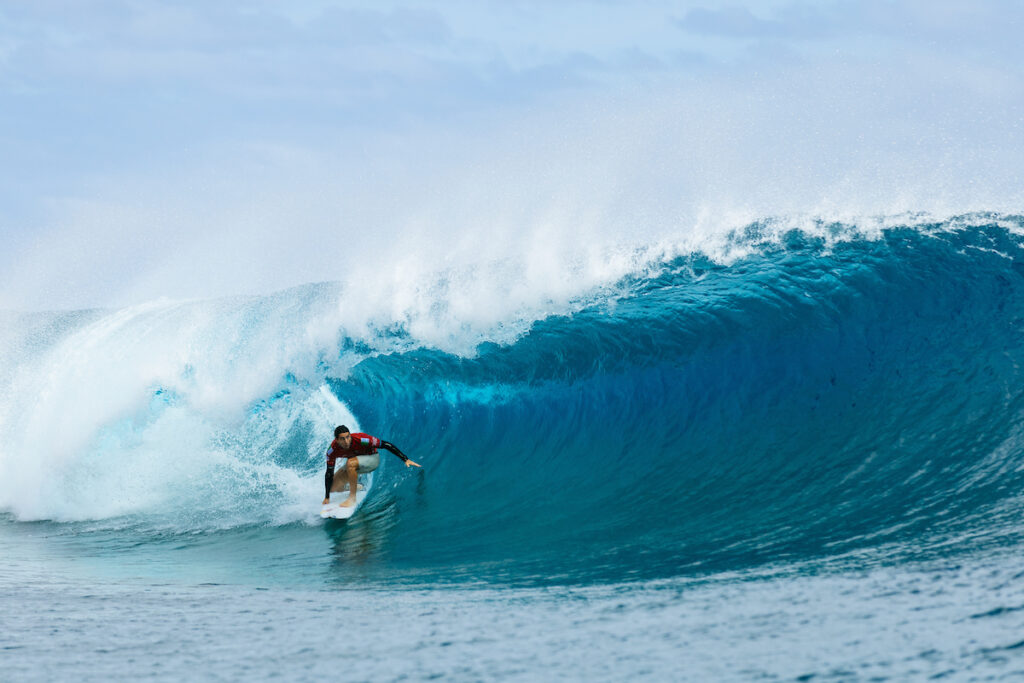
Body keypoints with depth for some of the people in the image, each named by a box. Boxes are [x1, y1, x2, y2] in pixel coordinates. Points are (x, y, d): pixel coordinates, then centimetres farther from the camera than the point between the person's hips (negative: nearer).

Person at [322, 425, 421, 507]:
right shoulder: (332, 451, -24)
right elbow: (329, 474, -15)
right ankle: (356, 486, 27)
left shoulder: (360, 439, -35)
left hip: (372, 459, -5)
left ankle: (352, 497, -23)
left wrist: (406, 460, -29)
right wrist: (327, 497, -14)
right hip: (355, 461, 5)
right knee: (333, 487, -4)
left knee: (350, 463, -35)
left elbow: (386, 445, -28)